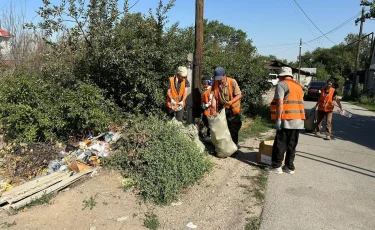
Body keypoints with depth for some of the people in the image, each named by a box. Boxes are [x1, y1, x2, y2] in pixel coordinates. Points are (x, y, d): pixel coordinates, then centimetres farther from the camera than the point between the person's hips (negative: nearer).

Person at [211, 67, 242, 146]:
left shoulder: (232, 82, -17)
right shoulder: (216, 84, -6)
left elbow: (239, 95, -18)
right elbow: (214, 96, -9)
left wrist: (230, 102, -32)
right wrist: (213, 107, -23)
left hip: (232, 110, -3)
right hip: (221, 109, 4)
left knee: (233, 129, 5)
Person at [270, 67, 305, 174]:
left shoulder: (281, 84, -5)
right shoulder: (298, 86, 19)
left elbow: (280, 103, -15)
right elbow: (300, 102, 20)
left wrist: (278, 119, -16)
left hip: (286, 120, -7)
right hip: (298, 120, 7)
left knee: (280, 144, 2)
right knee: (292, 144, 11)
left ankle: (277, 166, 7)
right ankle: (289, 166, 16)